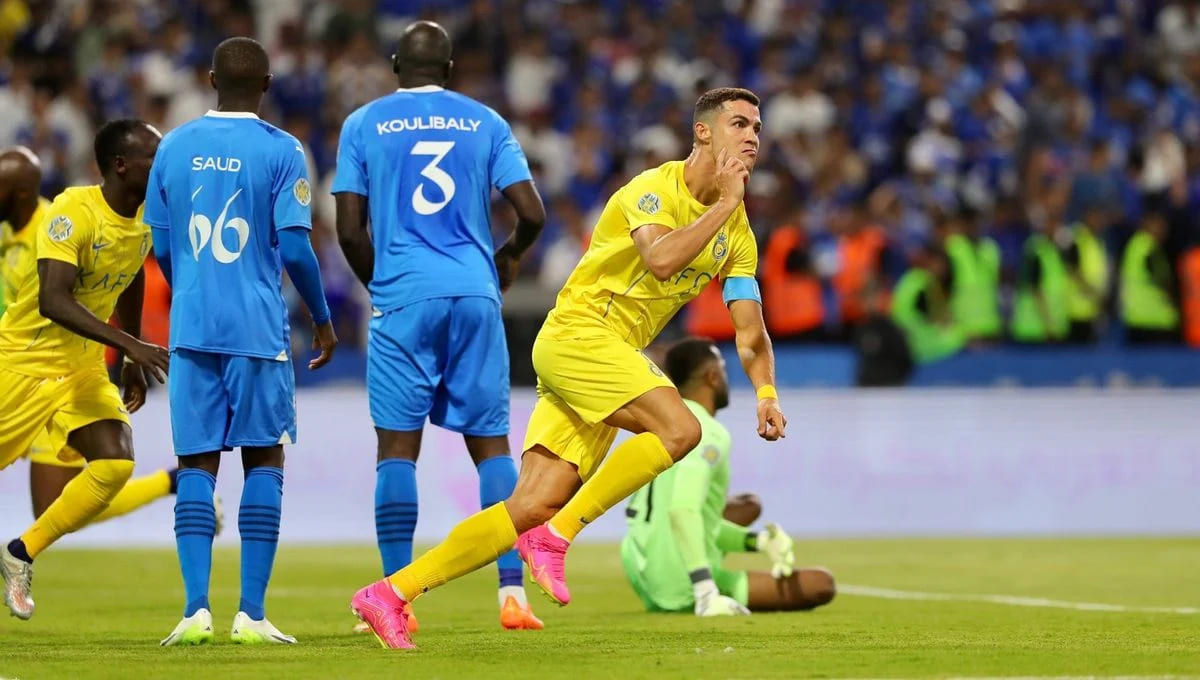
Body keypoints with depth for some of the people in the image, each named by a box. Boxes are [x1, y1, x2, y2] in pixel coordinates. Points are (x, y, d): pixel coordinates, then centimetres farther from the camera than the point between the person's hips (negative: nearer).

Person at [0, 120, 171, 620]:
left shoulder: (148, 217, -2)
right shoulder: (73, 212, -25)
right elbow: (53, 301, -35)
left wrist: (133, 363, 20)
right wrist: (130, 346, -41)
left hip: (84, 368, 6)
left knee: (115, 464, -13)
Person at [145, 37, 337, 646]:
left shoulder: (174, 148, 6)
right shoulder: (280, 151, -5)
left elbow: (160, 250, 11)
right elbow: (295, 250, -8)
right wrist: (323, 320, 7)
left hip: (191, 326, 3)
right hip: (258, 327, -3)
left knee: (196, 464, 5)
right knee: (263, 459, 6)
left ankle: (197, 608, -6)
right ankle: (251, 612, -1)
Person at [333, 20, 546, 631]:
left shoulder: (363, 125, 6)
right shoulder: (484, 122, 9)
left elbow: (349, 230, 2)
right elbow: (532, 214, 3)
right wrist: (508, 257, 24)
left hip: (403, 298, -1)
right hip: (475, 295, 1)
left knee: (397, 446, 1)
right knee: (491, 442, 5)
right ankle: (513, 594, -1)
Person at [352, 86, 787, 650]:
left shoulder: (738, 234, 13)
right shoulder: (654, 189, -9)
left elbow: (751, 332, 13)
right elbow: (661, 259, -28)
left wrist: (766, 393, -4)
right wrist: (725, 205, -19)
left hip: (613, 359, 7)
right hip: (576, 332, -7)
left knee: (536, 506, -5)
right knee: (679, 428, -26)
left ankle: (391, 592, -4)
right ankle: (555, 538, -17)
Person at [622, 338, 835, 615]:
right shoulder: (709, 433, -16)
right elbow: (683, 511, -32)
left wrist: (757, 541, 13)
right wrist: (706, 592, -36)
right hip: (680, 590, -9)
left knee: (749, 507, 31)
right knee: (821, 585, -4)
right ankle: (708, 598, -5)